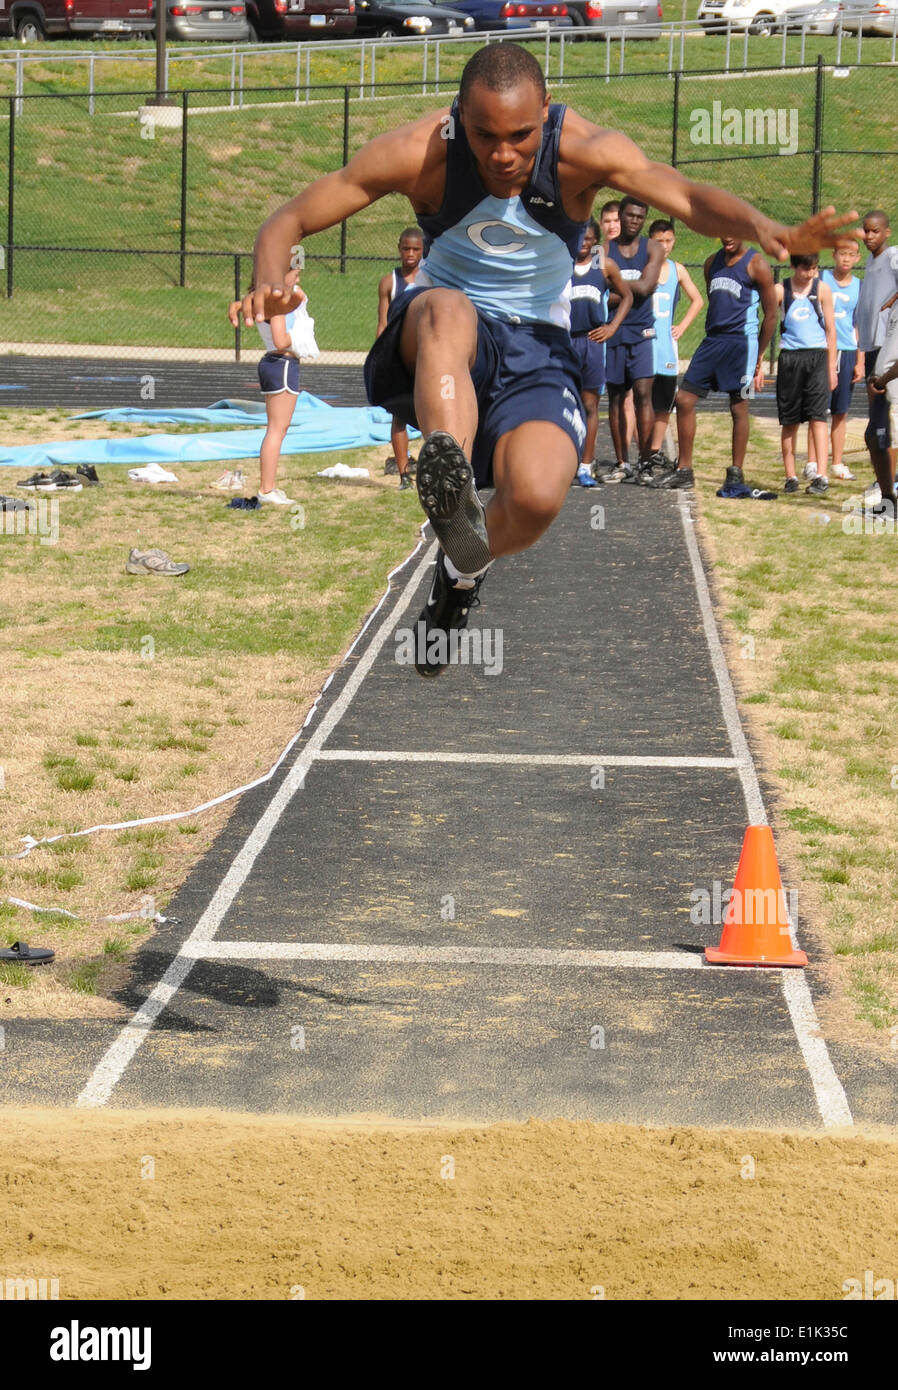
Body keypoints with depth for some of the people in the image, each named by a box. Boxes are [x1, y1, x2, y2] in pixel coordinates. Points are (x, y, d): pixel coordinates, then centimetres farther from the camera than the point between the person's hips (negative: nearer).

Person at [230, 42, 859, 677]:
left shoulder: (581, 150, -17)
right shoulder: (422, 152, -17)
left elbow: (685, 196, -31)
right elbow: (288, 221, -15)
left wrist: (764, 228, -53)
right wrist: (270, 285, -38)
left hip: (536, 344, 1)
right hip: (438, 337, -1)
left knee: (537, 498, -26)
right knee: (448, 310, -38)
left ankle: (463, 569, 9)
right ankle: (455, 501, -54)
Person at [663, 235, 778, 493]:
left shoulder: (756, 265, -5)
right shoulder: (712, 263, 13)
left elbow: (771, 314, -3)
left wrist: (759, 357, -1)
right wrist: (714, 339, 17)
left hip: (741, 342, -6)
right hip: (712, 340, 6)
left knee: (739, 408, -1)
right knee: (684, 399, 1)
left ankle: (736, 473, 8)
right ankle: (684, 471, 7)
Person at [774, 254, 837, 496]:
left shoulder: (822, 289, 4)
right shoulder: (780, 290, 4)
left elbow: (830, 329, 7)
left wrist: (832, 368, 4)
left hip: (817, 357, -1)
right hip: (789, 357, 1)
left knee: (817, 416, -11)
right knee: (789, 419, 5)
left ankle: (821, 476, -17)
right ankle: (790, 477, 12)